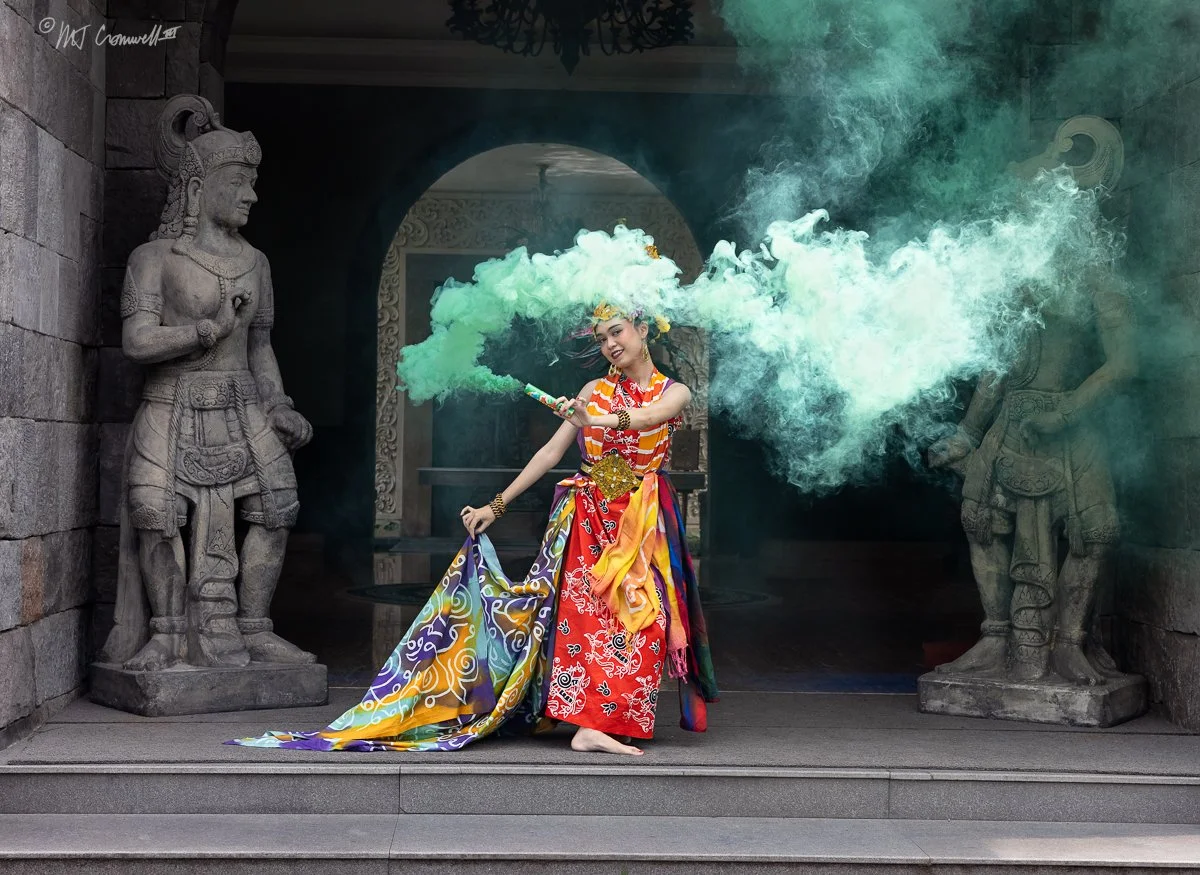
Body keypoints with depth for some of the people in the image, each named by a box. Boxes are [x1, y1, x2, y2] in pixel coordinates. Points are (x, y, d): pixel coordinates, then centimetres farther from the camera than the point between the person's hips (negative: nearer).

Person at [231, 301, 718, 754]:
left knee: (635, 615, -16)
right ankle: (589, 723, -22)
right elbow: (551, 453, 8)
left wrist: (606, 419, -45)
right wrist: (496, 506, 1)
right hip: (588, 515, 2)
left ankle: (593, 725, -20)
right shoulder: (594, 391, 10)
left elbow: (650, 416, -23)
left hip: (641, 521, -1)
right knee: (585, 607, -15)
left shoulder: (673, 393, 2)